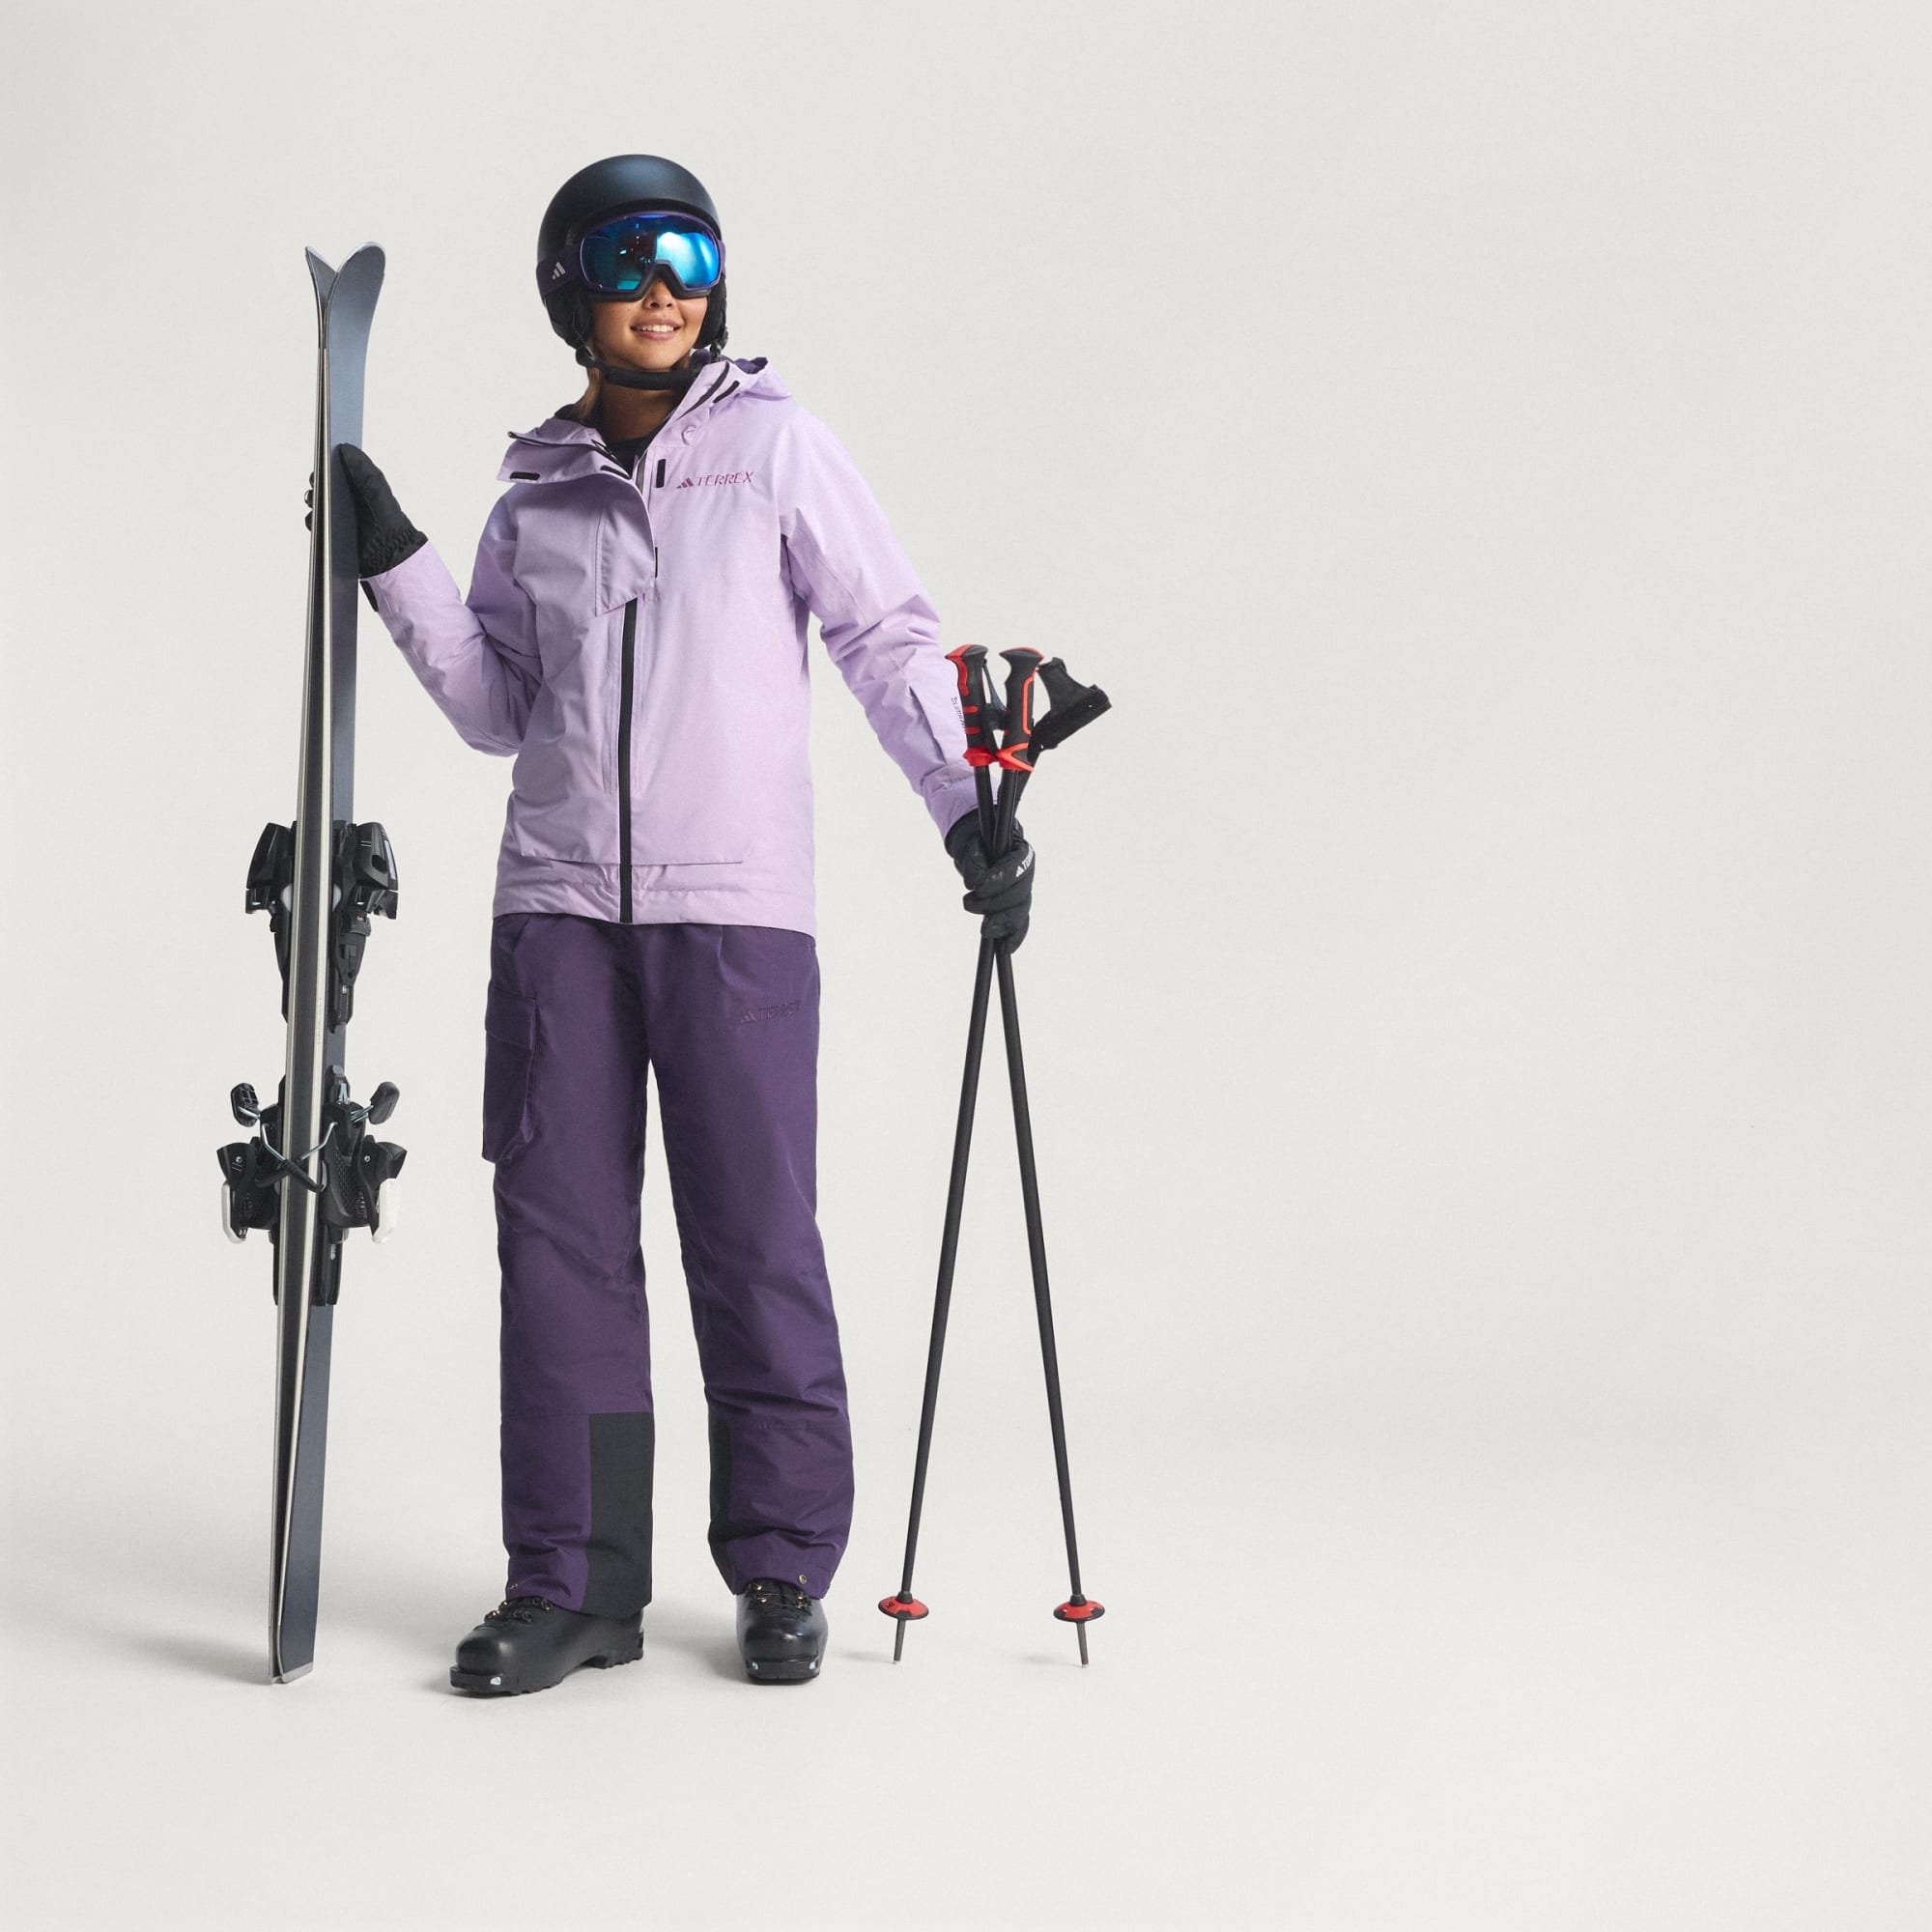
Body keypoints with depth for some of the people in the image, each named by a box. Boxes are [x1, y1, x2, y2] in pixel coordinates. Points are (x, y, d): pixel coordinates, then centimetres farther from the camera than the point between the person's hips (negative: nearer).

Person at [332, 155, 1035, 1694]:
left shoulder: (777, 445, 5)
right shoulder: (535, 498, 14)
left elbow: (890, 637, 2)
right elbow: (501, 713, 16)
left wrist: (968, 804, -8)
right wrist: (397, 565, 6)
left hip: (738, 901, -3)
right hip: (560, 902, 3)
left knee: (756, 1236, -2)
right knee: (561, 1234, 2)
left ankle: (783, 1573, 10)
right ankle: (576, 1582, 9)